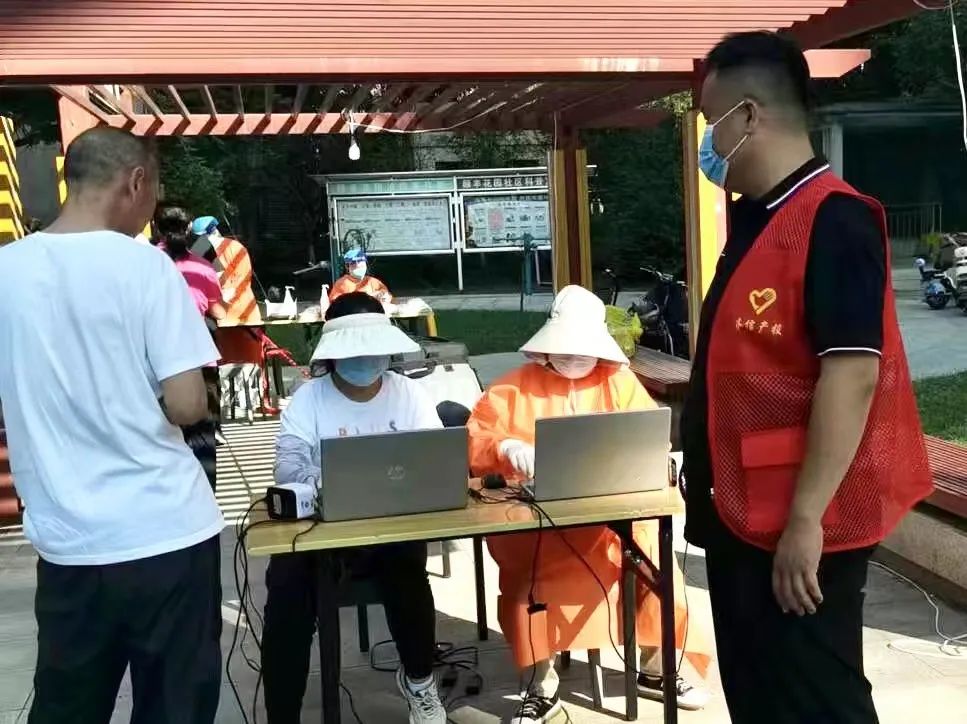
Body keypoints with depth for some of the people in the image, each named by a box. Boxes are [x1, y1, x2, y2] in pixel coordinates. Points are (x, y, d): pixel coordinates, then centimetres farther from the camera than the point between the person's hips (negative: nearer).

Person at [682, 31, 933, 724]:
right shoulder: (755, 221, 12)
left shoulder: (832, 220, -18)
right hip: (743, 514, 10)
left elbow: (853, 374, -24)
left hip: (797, 527, -9)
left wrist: (806, 518, -24)